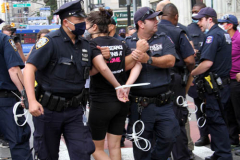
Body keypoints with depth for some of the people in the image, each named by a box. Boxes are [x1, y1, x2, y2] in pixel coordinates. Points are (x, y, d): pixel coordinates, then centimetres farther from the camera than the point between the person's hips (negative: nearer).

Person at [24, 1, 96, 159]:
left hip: (74, 110, 4)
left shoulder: (85, 44, 6)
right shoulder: (50, 41, -14)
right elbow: (29, 69, -20)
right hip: (48, 109, -4)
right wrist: (32, 101, -29)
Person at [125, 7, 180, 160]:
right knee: (142, 144, 8)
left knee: (169, 137, 2)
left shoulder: (164, 39, 6)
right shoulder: (128, 43, 4)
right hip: (140, 105, -1)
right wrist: (138, 50, -17)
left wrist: (148, 59, -23)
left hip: (163, 102, 1)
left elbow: (170, 61, -10)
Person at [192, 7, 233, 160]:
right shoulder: (224, 34, 15)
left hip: (215, 86, -10)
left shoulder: (213, 35, -15)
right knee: (218, 120, 16)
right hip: (224, 83, 10)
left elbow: (207, 63, -25)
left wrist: (191, 73, -12)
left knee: (216, 121, -4)